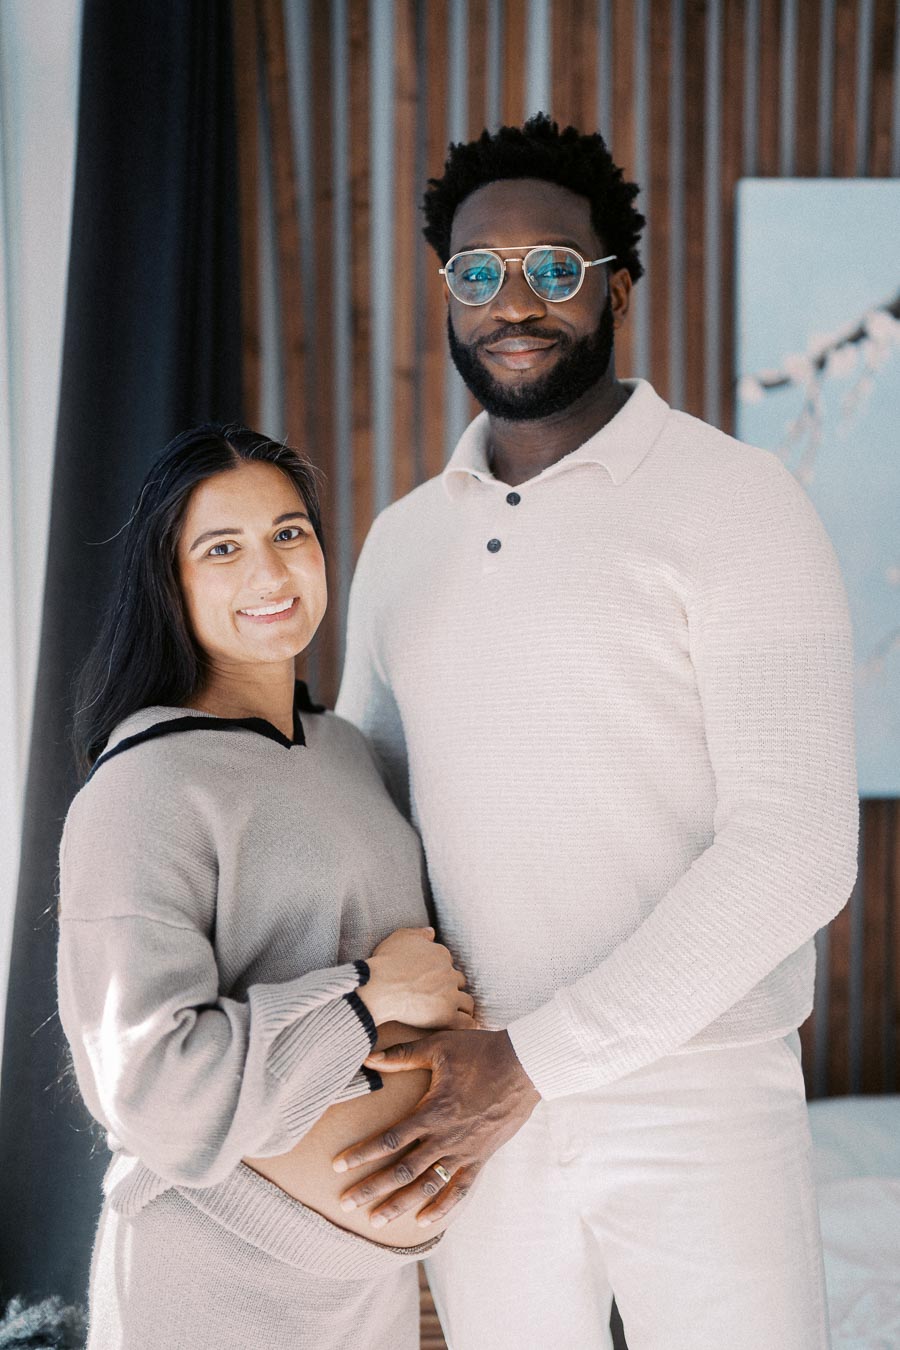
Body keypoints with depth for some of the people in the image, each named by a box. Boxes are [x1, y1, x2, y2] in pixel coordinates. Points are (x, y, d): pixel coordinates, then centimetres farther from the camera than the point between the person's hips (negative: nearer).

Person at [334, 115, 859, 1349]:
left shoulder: (735, 502, -9)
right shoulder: (403, 540, 9)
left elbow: (797, 851, -16)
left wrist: (533, 1057, -19)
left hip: (693, 1103, -4)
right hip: (478, 1109, 5)